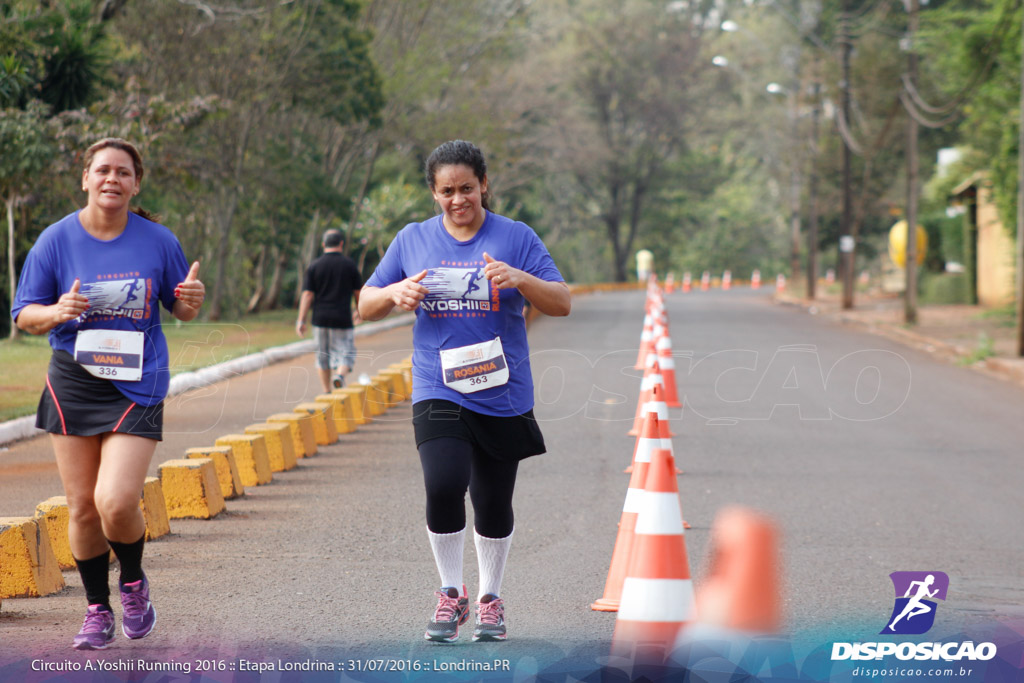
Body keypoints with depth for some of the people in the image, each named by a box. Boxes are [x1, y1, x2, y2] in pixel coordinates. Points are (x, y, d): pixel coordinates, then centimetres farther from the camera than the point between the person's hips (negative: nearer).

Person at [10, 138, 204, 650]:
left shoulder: (158, 241, 0)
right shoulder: (57, 240, -1)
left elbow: (180, 309, 12)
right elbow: (23, 314, 3)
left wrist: (191, 299, -12)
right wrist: (57, 312, -19)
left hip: (137, 385, -1)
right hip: (73, 383, 2)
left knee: (116, 503, -16)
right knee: (82, 507, 5)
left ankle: (133, 582, 15)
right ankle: (97, 610, 25)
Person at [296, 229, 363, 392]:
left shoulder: (314, 266, -1)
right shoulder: (349, 265, -1)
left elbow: (307, 294, -5)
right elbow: (358, 292, 6)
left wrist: (301, 321, -3)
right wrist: (359, 310, 25)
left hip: (320, 318, 2)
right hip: (343, 318, -2)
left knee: (323, 356, 14)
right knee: (345, 354, 3)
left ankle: (327, 391, 18)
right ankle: (340, 375, -26)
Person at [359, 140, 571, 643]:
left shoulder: (515, 238, 1)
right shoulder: (413, 240, 7)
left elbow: (561, 303, -3)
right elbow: (365, 305, 12)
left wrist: (520, 279, -22)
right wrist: (396, 293, -10)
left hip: (502, 394, 0)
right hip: (438, 391, 0)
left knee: (493, 503, 7)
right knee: (443, 486, -20)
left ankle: (490, 598, 28)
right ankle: (451, 594, -2)